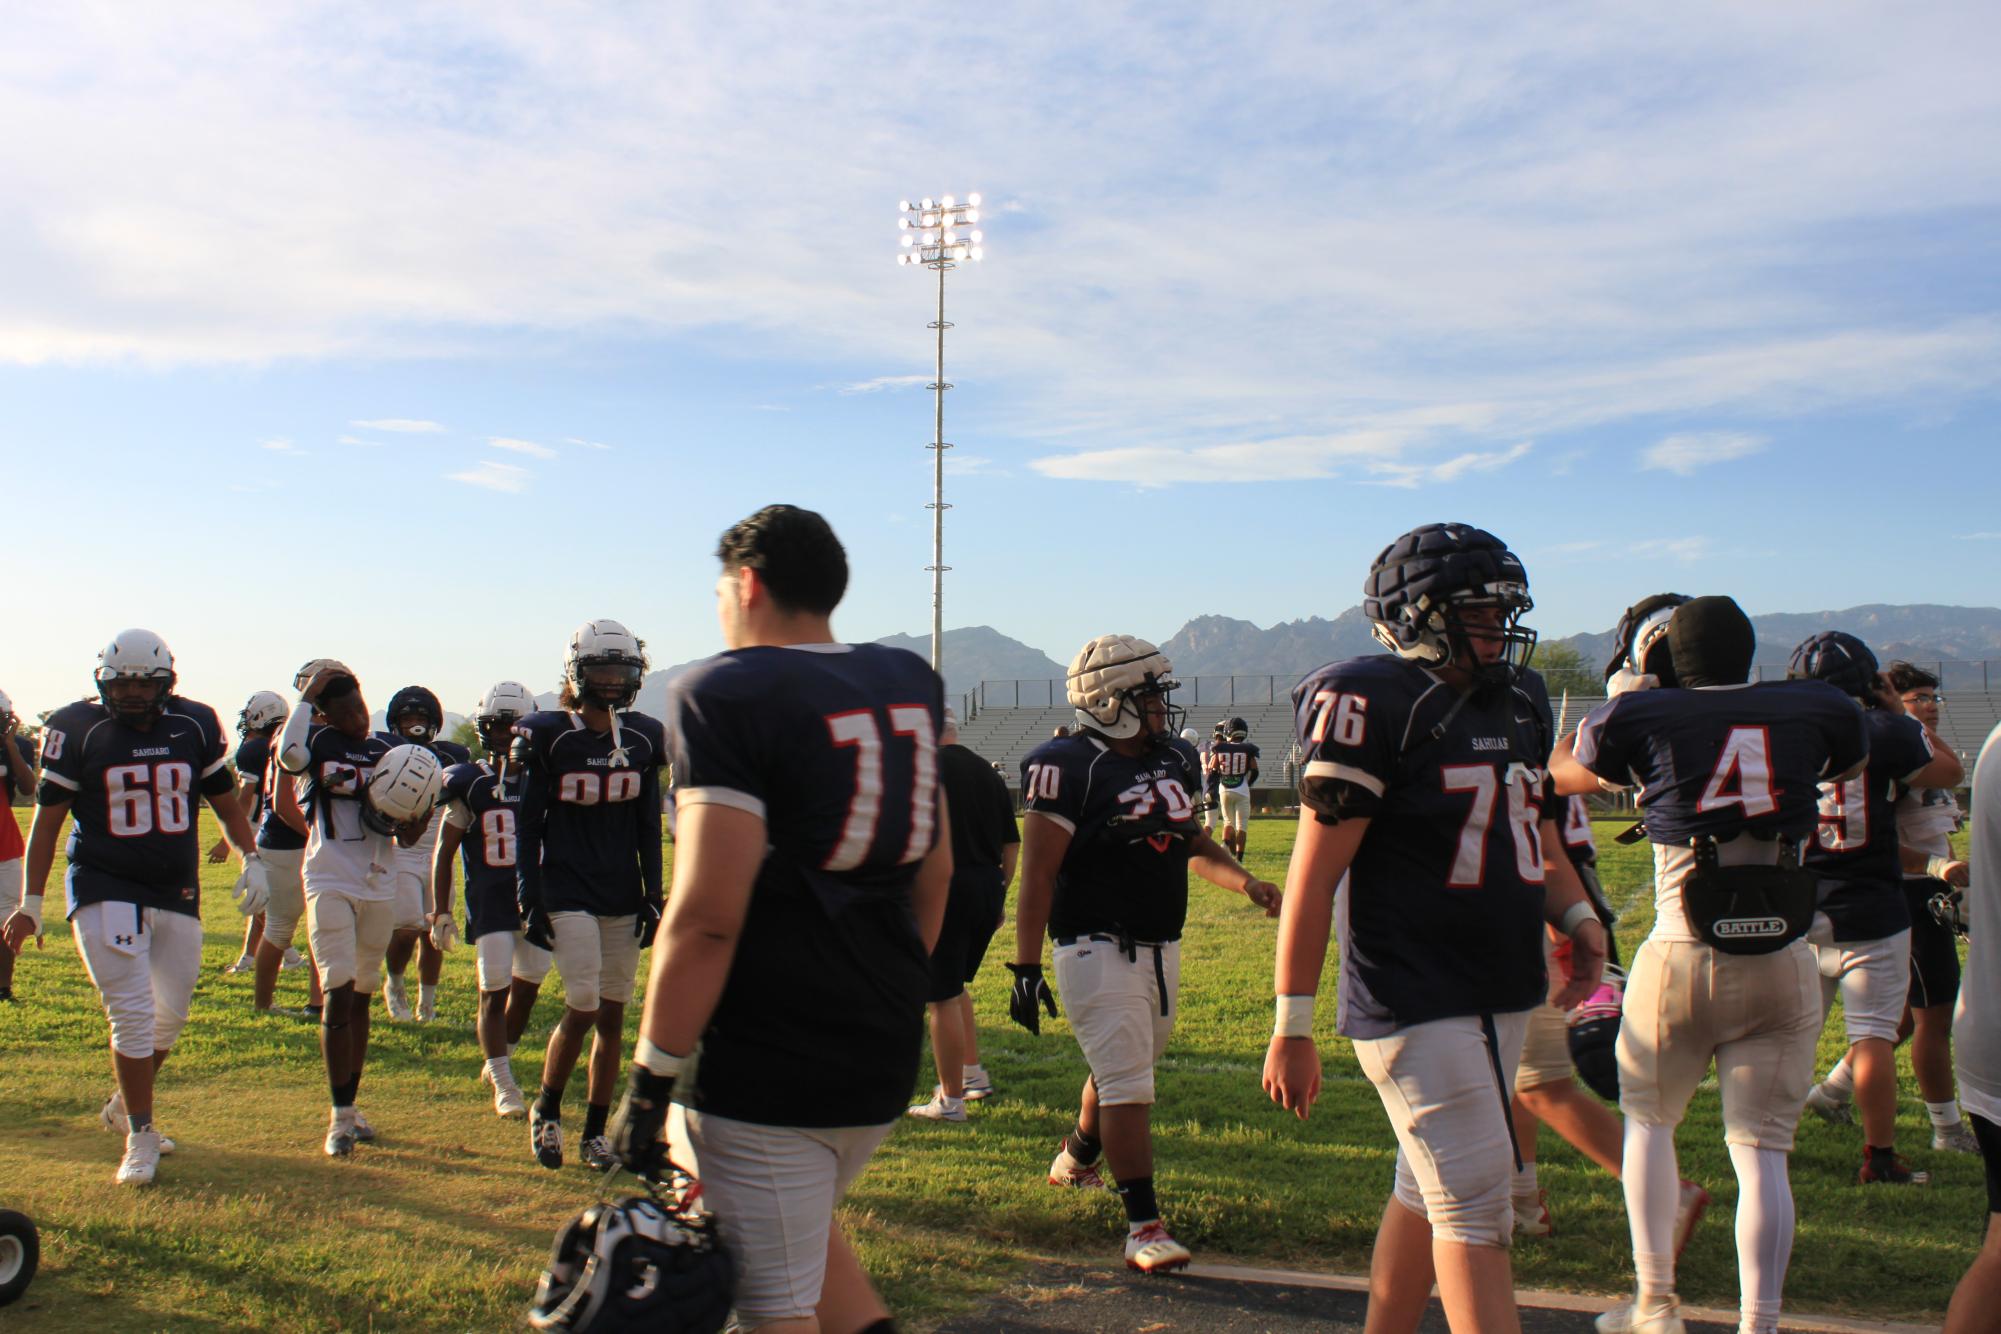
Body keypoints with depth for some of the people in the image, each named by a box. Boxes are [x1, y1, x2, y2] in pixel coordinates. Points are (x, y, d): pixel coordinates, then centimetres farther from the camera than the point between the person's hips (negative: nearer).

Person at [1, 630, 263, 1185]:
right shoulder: (78, 729, -7)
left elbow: (226, 802, 13)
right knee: (132, 1013, -8)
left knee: (170, 1014, 11)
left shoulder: (194, 727, 1)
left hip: (178, 894, 4)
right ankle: (141, 1137, 4)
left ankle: (127, 1105, 35)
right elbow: (47, 819, 0)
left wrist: (250, 858, -1)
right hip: (105, 891, -4)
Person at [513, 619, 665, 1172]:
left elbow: (648, 827, 11)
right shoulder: (548, 735, -5)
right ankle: (546, 1110, 14)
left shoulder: (643, 738, 6)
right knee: (583, 1007, -10)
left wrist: (652, 897, 6)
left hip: (622, 897, 4)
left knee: (613, 1012, 6)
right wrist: (529, 902, -7)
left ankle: (596, 1131, 18)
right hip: (567, 893, -4)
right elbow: (529, 825, -3)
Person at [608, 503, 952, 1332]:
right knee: (794, 1224, 29)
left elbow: (708, 916, -19)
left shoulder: (727, 696, -13)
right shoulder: (910, 687, 7)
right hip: (888, 1058, 7)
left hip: (770, 1071, -7)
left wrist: (650, 1081, -11)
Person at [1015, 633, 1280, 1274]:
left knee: (1127, 1069, 21)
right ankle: (1144, 1223, -1)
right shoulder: (1071, 769, -16)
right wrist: (1026, 967, -17)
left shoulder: (1174, 761, 7)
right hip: (1097, 950, -8)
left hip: (1161, 948, 8)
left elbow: (1192, 844, 19)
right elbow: (1037, 875, -15)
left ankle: (1077, 1155, 46)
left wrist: (1247, 882, 2)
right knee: (1127, 1084, -8)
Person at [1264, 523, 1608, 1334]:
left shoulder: (1519, 703, 10)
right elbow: (1315, 872, -16)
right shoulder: (1375, 706, -16)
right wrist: (1293, 1025, -16)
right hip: (1417, 1005, -8)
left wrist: (1576, 914, 3)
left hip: (1505, 994, 8)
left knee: (1428, 1193, 18)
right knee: (1474, 1206, -8)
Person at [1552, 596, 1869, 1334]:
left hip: (1682, 960, -1)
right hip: (1782, 964, 1)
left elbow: (1563, 773, 18)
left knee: (1648, 1120, 19)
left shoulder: (1641, 716, -3)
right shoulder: (1812, 711, 4)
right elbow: (1853, 759, 29)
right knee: (1761, 1149, 9)